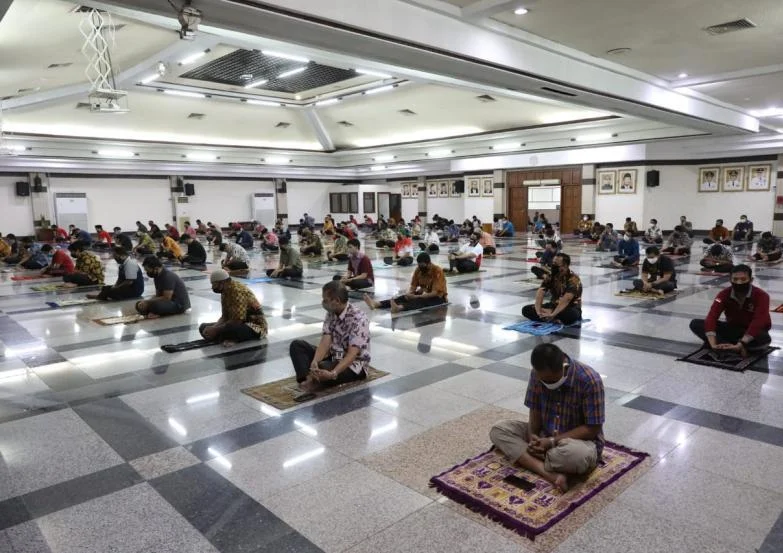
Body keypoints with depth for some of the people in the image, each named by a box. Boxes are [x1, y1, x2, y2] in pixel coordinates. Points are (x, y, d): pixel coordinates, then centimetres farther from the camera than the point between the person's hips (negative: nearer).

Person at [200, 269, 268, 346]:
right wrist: (213, 327, -12)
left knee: (226, 330, -40)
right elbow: (225, 316, 7)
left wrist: (215, 330, -22)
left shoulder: (239, 292, -24)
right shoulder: (225, 292, 6)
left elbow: (237, 321, -27)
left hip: (256, 326, -10)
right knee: (204, 327, 3)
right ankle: (230, 339, -11)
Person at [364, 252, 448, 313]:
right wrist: (410, 294, -22)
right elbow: (413, 285, 2)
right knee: (405, 297, -20)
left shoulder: (438, 271, -21)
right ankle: (376, 304, -38)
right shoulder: (418, 270, -1)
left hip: (438, 297, -6)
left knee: (420, 301, -38)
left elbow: (434, 293, -27)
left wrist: (416, 297, -34)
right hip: (424, 294, 6)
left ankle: (399, 308, -68)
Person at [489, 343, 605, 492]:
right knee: (498, 429, -16)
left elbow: (592, 429, -20)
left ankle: (528, 460, -16)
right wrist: (532, 436, -20)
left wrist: (553, 442, -26)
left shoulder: (590, 380, -25)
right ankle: (550, 474, -30)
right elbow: (535, 410, 1)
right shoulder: (538, 374, -11)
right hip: (543, 435, 6)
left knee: (578, 455, -42)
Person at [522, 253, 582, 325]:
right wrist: (538, 310, -31)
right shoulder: (550, 277, -2)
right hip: (554, 306, 6)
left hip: (570, 309, -6)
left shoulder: (573, 279, -18)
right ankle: (555, 319, -25)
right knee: (526, 310, -13)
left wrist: (552, 314, -42)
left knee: (571, 315, -43)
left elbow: (566, 300, -31)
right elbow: (540, 293, -14)